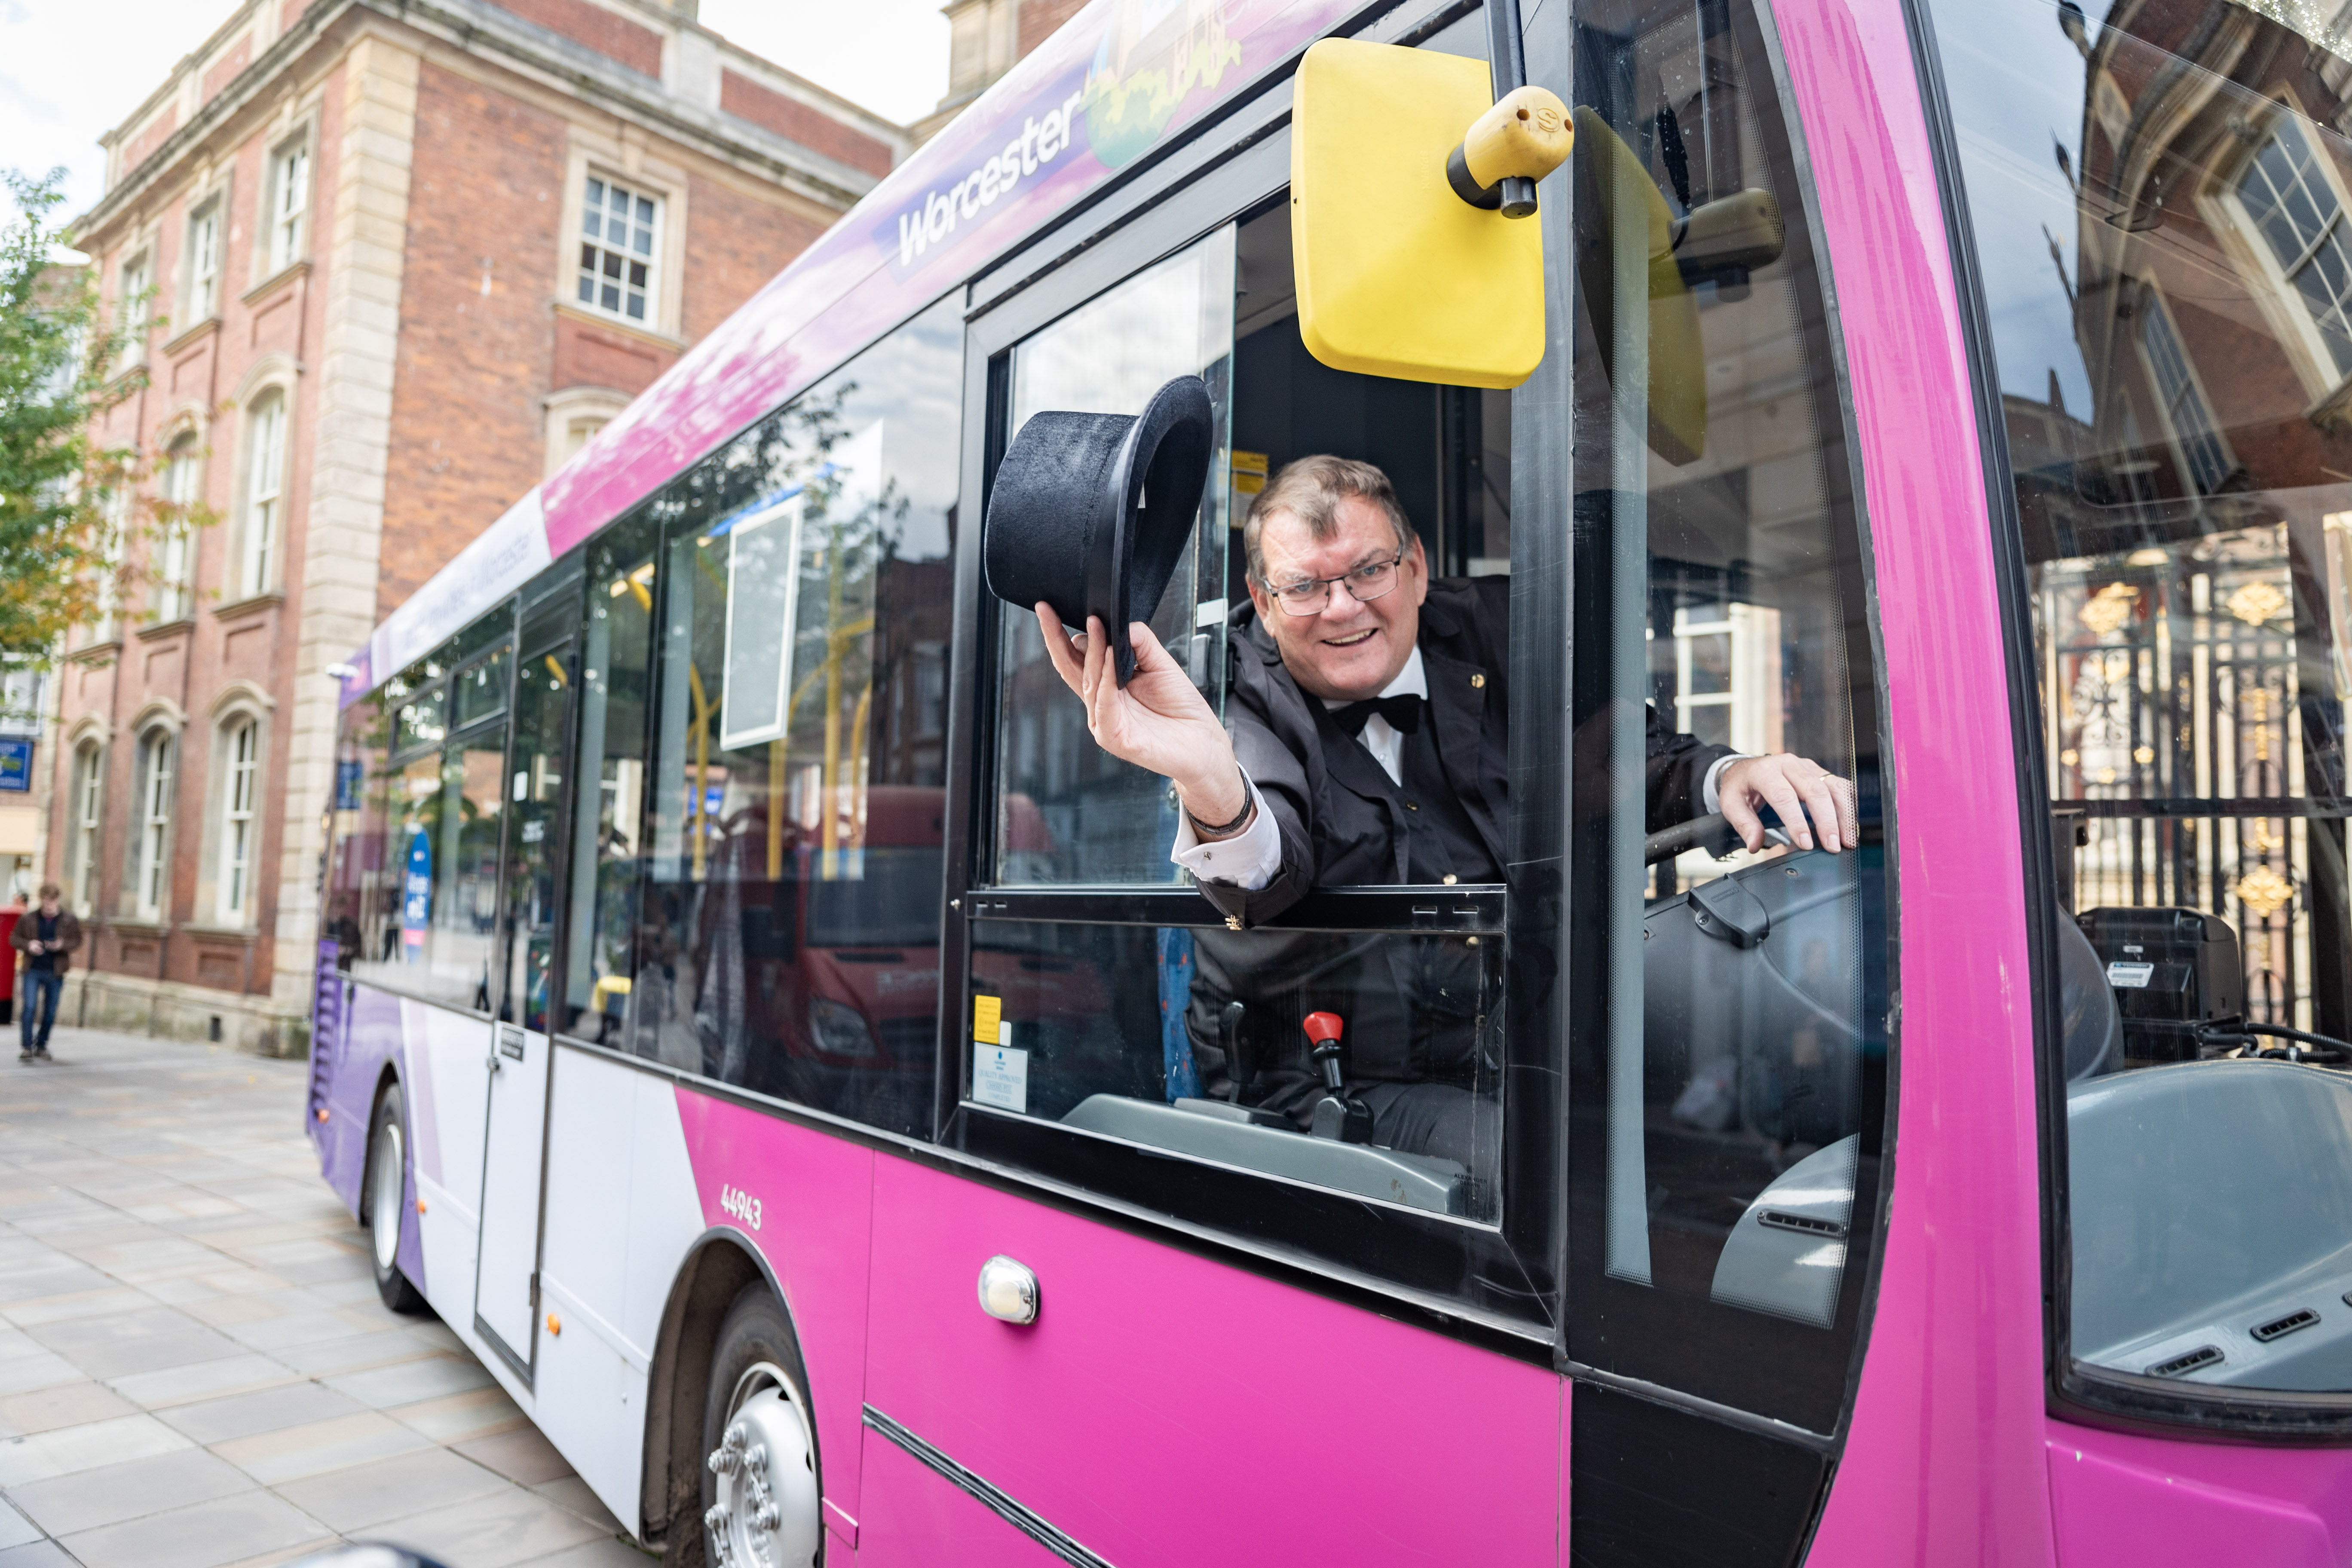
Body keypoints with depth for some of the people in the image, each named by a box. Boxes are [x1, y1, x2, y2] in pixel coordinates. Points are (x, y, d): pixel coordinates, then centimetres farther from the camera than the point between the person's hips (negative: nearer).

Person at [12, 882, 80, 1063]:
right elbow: (14, 938, 7)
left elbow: (77, 940, 4)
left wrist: (63, 945, -17)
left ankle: (41, 1046, 23)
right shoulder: (29, 918, -1)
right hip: (33, 970, -1)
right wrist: (28, 945, -13)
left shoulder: (69, 919, -1)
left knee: (50, 1012, 7)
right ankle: (27, 1047, -5)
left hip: (55, 973, 1)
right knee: (30, 1007, -10)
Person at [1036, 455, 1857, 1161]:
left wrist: (1725, 777, -11)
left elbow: (1641, 755, 13)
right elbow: (1271, 866, -22)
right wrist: (1212, 786, -46)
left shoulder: (1492, 630, 8)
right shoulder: (1241, 697, -3)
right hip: (1361, 1083, -4)